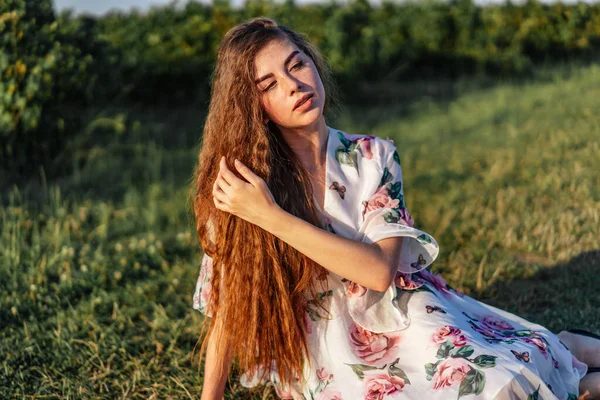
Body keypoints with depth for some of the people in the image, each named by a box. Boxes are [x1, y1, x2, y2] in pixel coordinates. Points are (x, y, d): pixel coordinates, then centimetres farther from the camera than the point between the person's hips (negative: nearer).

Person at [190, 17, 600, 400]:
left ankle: (562, 349, 10)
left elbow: (380, 269, -17)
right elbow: (227, 301, -1)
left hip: (404, 325, 2)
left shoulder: (374, 158, -4)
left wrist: (271, 216, -22)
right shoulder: (240, 181, -8)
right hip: (331, 367, -2)